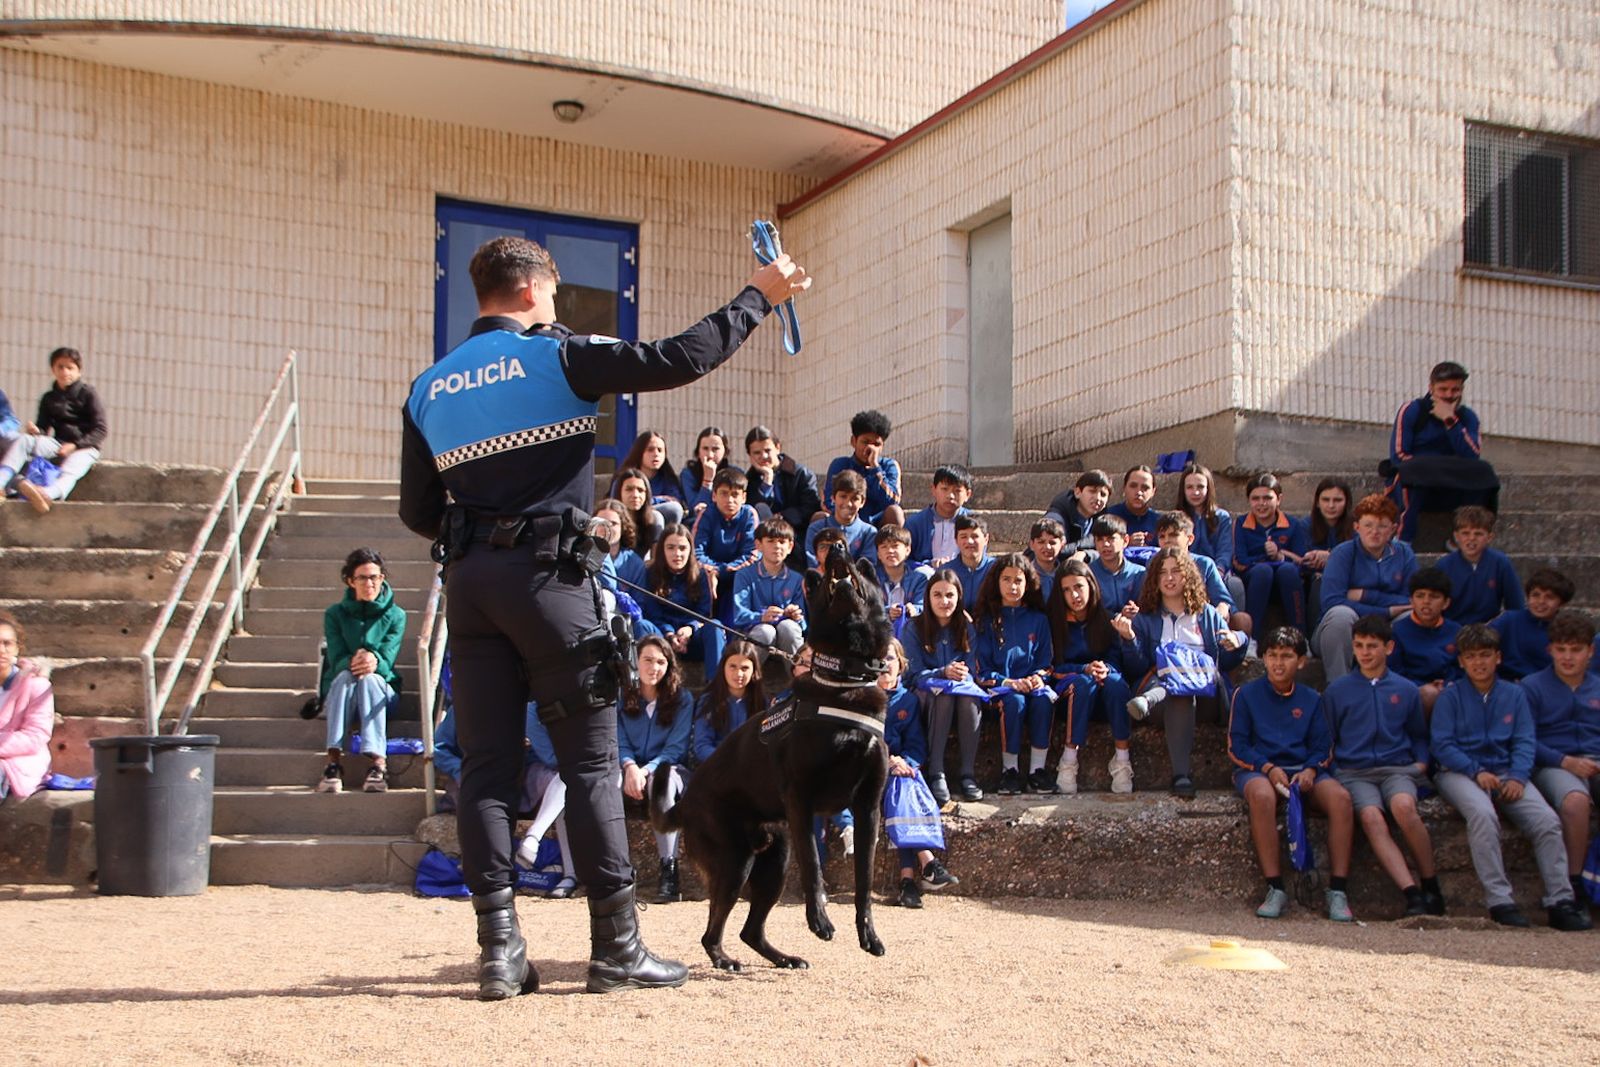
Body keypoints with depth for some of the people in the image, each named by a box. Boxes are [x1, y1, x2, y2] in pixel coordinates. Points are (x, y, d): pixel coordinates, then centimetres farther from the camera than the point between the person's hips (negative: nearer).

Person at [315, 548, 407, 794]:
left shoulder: (395, 615, 1)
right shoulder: (335, 614, 2)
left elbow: (387, 659, -11)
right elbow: (336, 659, -9)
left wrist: (374, 662, -36)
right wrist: (353, 663, -33)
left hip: (381, 690, -1)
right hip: (339, 690, 1)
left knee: (370, 678, -34)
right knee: (345, 676, -33)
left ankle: (379, 763, -52)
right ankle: (334, 762, -49)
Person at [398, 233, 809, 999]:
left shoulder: (429, 389, 12)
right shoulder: (557, 357, -3)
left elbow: (417, 513, 13)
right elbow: (680, 359, -8)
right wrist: (759, 296, 3)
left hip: (470, 582, 5)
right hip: (549, 575, -5)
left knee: (486, 762, 6)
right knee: (591, 761, 1)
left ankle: (499, 949, 3)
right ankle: (616, 948, 3)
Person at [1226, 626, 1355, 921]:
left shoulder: (1311, 700, 19)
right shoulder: (1247, 694, 10)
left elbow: (1323, 747, 13)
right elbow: (1236, 746, 3)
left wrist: (1311, 770, -10)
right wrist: (1268, 768, -14)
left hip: (1302, 770, 3)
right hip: (1256, 770, -3)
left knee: (1340, 797, -30)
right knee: (1262, 795, -40)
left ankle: (1338, 891, -29)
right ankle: (1275, 889, -36)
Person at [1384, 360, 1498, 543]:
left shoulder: (1467, 417, 8)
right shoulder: (1411, 411, -1)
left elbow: (1472, 458, -9)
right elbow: (1398, 455, -8)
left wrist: (1450, 421, -15)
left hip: (1451, 490, 3)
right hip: (1413, 486, -3)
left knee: (1482, 473, -22)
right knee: (1415, 473, -36)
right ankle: (1404, 539, -34)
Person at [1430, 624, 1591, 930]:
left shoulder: (1514, 694, 15)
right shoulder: (1451, 696, 6)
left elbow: (1525, 741, 7)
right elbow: (1442, 744, -2)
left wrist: (1518, 777, -12)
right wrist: (1476, 772, -16)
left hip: (1506, 771, 3)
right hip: (1460, 772, -3)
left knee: (1547, 820, -22)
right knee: (1483, 813, -35)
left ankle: (1560, 901, -19)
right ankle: (1500, 901, -36)